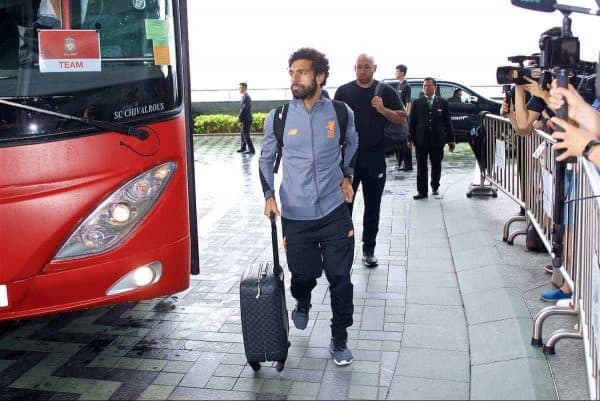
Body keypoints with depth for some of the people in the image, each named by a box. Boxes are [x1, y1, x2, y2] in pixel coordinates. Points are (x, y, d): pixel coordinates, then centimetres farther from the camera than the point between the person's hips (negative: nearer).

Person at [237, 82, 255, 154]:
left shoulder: (246, 97, -17)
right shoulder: (245, 96, 14)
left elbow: (244, 108, -21)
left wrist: (239, 116, -13)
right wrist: (240, 115, 9)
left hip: (246, 119, -10)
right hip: (245, 119, 10)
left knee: (246, 135, -7)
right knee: (243, 134, 17)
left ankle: (251, 150, -4)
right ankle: (243, 148, 27)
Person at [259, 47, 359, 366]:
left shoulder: (341, 113, -3)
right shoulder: (277, 118, -4)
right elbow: (266, 158, 10)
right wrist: (269, 195, -1)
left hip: (334, 212, 0)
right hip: (295, 216, 0)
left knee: (340, 279, 2)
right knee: (303, 274, 11)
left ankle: (339, 341, 20)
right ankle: (302, 305, 48)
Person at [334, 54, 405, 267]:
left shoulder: (386, 91, 4)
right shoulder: (344, 91, 6)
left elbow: (402, 118, 1)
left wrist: (383, 109, -16)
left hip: (375, 158, 0)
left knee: (372, 207, 7)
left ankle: (369, 250, 18)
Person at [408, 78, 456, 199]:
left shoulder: (443, 102, 6)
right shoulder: (417, 103, 6)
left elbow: (448, 122, 6)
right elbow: (411, 122, 5)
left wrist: (451, 139, 3)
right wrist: (410, 139, -1)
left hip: (437, 140, 1)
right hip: (421, 140, 0)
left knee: (436, 165, 11)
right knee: (421, 167, 0)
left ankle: (435, 186, 29)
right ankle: (422, 191, 4)